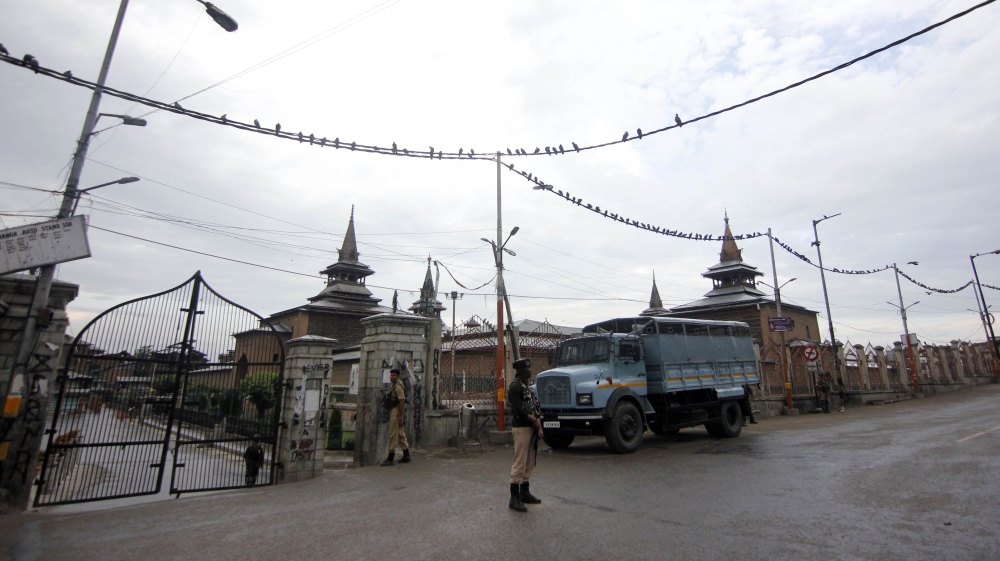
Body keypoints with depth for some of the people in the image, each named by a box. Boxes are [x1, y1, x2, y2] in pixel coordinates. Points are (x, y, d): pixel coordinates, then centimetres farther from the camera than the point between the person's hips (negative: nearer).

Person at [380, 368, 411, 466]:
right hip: (393, 411, 10)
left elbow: (402, 402, -21)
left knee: (393, 435, -6)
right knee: (400, 434, 14)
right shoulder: (394, 386, 16)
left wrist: (400, 417, -24)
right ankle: (406, 455, 22)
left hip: (396, 412, -10)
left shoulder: (398, 386, -15)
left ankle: (391, 458, 0)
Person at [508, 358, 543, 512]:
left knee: (529, 463, 16)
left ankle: (525, 493, 27)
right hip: (521, 428, -10)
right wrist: (534, 420, -12)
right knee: (519, 463, -6)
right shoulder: (515, 386, -12)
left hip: (531, 428, 10)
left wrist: (538, 426, 6)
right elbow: (517, 409, -20)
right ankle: (514, 498, 0)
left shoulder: (528, 386, 17)